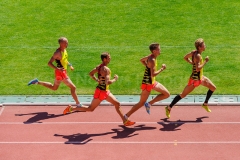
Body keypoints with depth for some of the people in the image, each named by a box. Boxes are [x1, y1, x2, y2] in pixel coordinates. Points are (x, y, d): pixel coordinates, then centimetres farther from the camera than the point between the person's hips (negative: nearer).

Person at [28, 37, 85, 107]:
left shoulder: (64, 50, 4)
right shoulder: (58, 53, -22)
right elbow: (49, 63, -23)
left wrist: (69, 65, 11)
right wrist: (58, 69, -34)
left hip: (63, 72, 10)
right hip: (60, 73, -10)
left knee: (54, 88, 26)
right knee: (73, 87, -5)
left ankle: (37, 82, 29)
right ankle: (78, 104, 5)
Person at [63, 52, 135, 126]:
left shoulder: (99, 66, 5)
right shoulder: (106, 69, -24)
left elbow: (91, 74, 16)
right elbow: (107, 82, -34)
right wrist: (114, 79, -17)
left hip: (106, 91, 10)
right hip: (101, 92, -10)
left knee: (117, 104, 10)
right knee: (91, 108, 4)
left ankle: (125, 121, 15)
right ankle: (71, 109, 12)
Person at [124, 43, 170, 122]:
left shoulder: (150, 56, 4)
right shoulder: (152, 60, -24)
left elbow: (141, 60, 23)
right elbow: (153, 74, -31)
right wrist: (162, 69, -20)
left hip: (153, 82, 10)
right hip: (147, 83, -10)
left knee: (167, 94, 12)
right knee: (141, 103, -1)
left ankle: (149, 104, 13)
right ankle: (126, 116, 7)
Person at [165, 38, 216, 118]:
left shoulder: (194, 52, -1)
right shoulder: (197, 56, -27)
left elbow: (185, 57, 13)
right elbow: (198, 69, -38)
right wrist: (205, 61, -28)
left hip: (200, 77, 9)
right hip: (195, 79, -9)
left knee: (213, 88, 14)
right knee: (183, 95, 2)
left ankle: (205, 104, 27)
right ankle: (169, 108, 13)